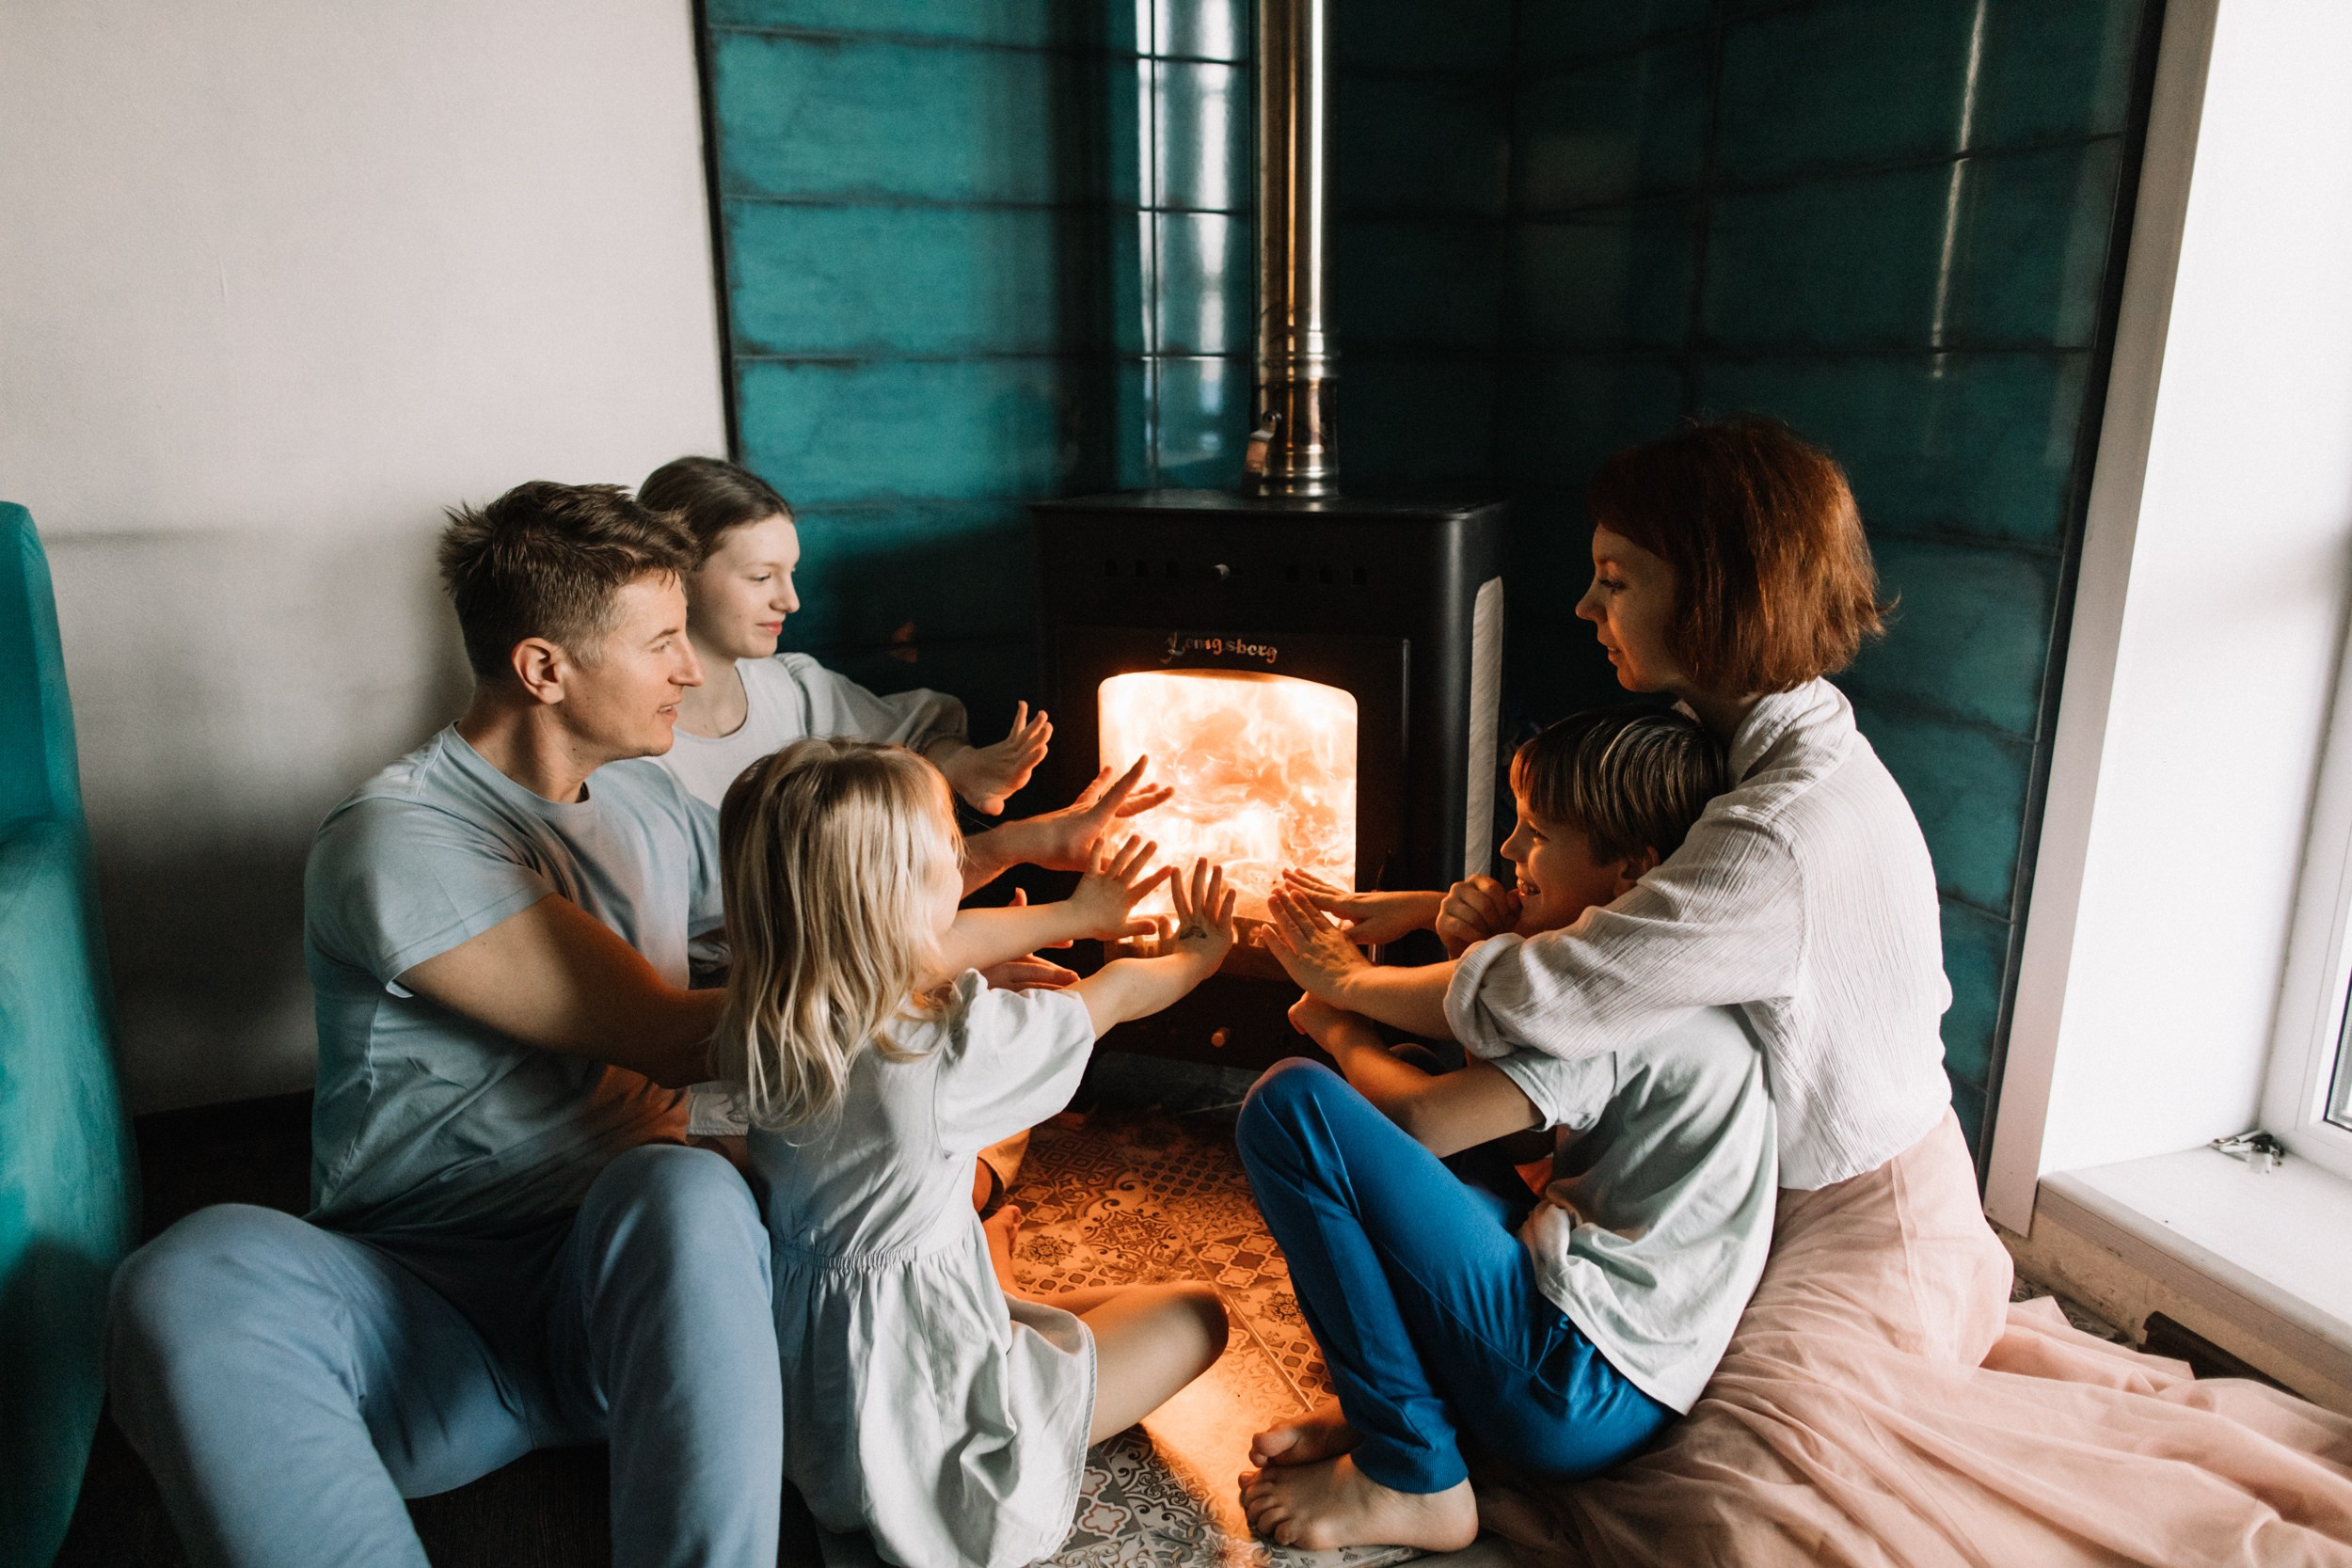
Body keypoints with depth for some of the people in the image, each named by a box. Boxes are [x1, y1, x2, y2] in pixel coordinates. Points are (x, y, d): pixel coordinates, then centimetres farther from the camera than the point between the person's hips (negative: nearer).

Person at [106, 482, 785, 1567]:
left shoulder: (645, 799, 13)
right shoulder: (398, 839, -11)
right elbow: (671, 1038, -14)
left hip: (643, 1280, 4)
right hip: (429, 1310, -3)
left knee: (685, 1192, -32)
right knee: (193, 1280, -34)